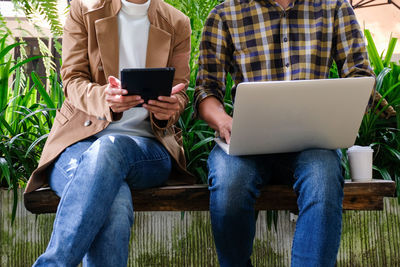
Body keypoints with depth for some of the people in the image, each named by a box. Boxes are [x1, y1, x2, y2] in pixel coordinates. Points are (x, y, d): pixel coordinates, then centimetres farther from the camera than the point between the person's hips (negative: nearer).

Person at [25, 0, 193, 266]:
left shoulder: (178, 24, 14)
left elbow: (180, 92, 11)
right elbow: (72, 80, 1)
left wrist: (169, 109, -17)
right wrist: (105, 99, -24)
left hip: (148, 144, 1)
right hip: (81, 139, 0)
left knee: (107, 148, -38)